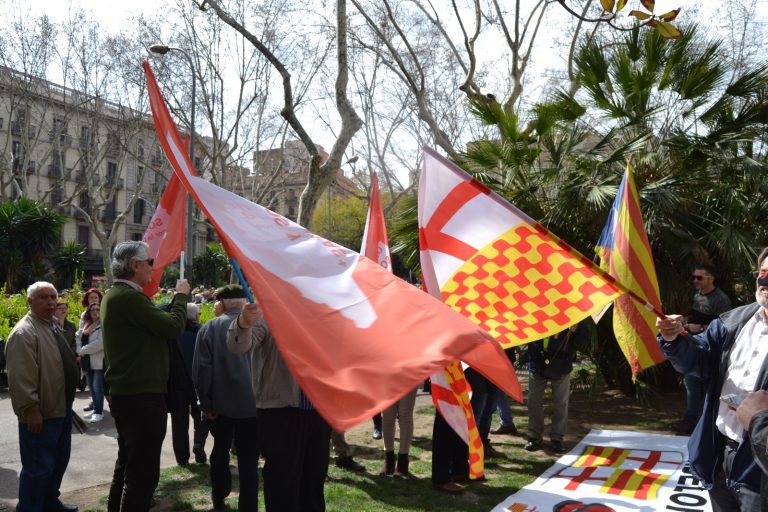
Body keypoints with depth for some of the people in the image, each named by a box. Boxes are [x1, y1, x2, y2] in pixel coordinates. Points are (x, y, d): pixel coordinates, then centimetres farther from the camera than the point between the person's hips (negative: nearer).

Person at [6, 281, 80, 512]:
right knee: (39, 467, -3)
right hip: (40, 414, -10)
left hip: (61, 408, 10)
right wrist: (31, 410, -25)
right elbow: (21, 378, -23)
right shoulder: (24, 332, -18)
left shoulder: (54, 326, 13)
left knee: (59, 460, 21)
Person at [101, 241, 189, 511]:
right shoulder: (129, 297, -20)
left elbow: (157, 319, 15)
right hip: (142, 397, -11)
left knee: (127, 465, 23)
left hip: (126, 393, 11)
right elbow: (173, 327, -20)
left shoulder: (115, 295, 13)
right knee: (143, 471, -2)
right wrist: (182, 295, -5)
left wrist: (177, 298, 12)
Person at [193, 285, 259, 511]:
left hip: (221, 403, 1)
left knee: (220, 450, 23)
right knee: (249, 459, 6)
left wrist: (206, 404, 1)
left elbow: (201, 369, -8)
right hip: (253, 403, -1)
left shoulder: (210, 328, -6)